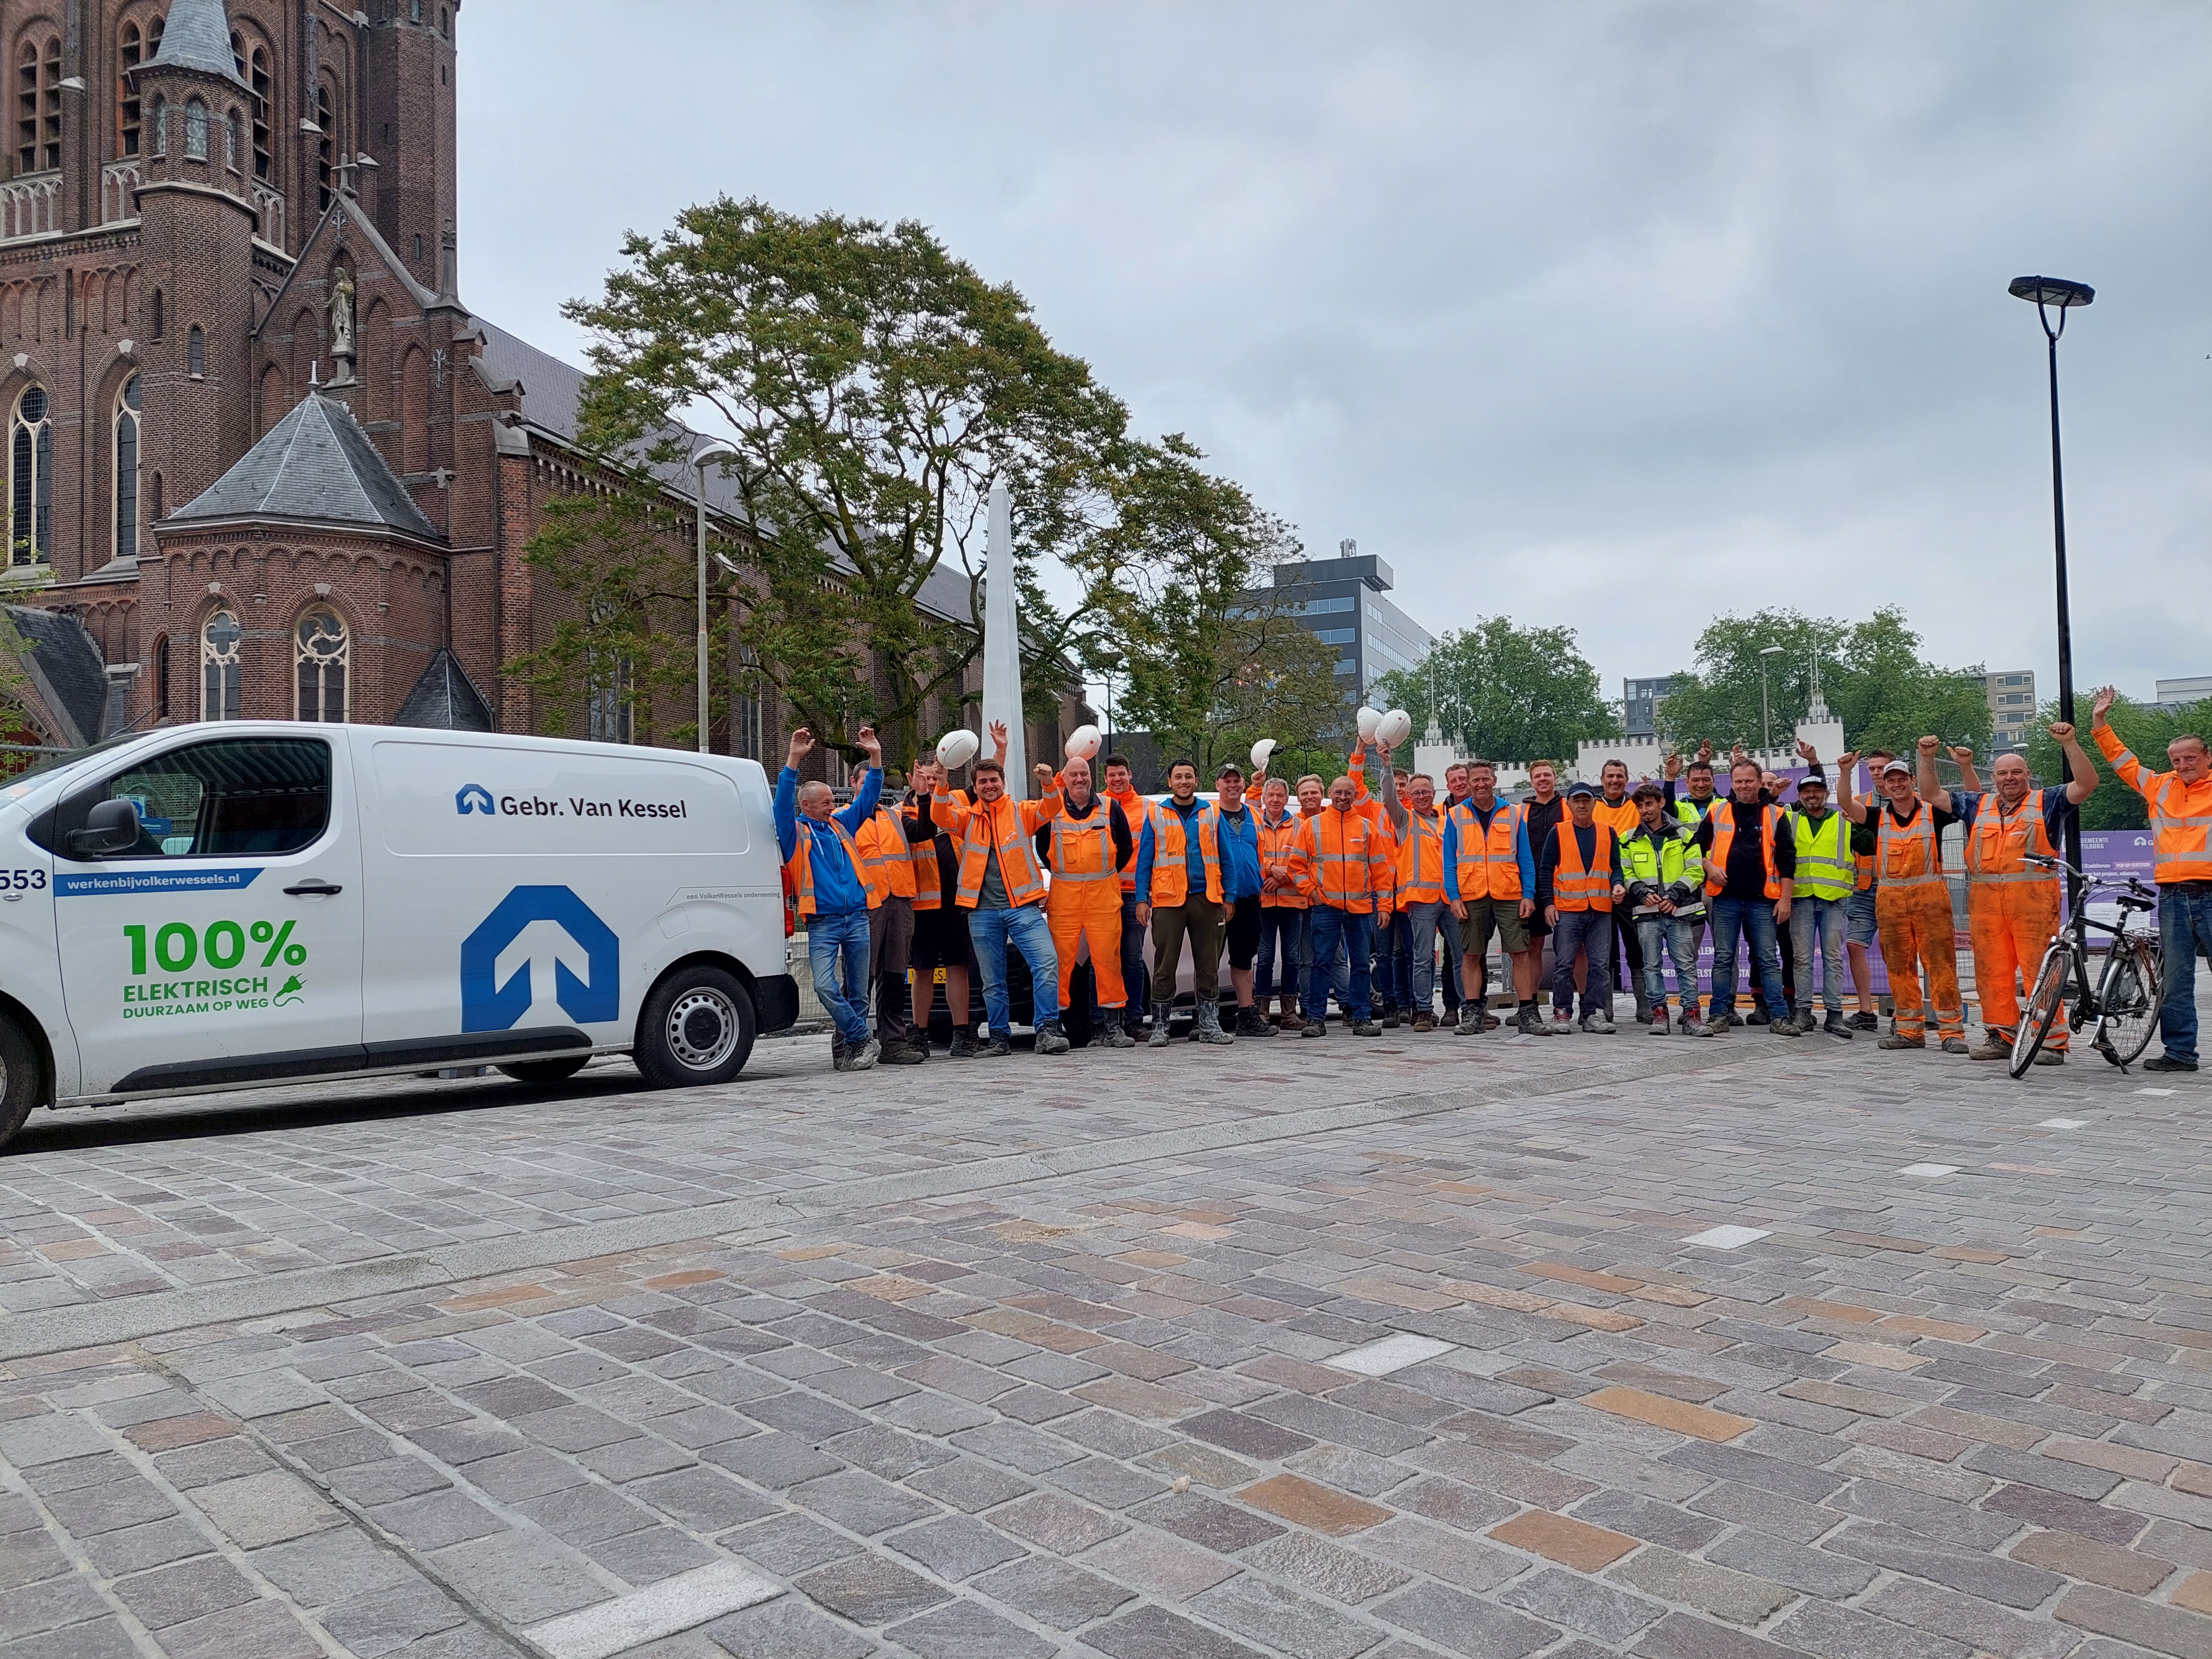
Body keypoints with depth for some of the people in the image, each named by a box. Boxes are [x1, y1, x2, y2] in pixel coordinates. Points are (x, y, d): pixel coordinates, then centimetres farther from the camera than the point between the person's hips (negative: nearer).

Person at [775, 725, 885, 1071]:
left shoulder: (841, 823, 17)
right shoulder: (794, 831, 4)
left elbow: (867, 796, 19)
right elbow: (783, 802, -12)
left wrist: (875, 757, 8)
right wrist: (793, 761, -22)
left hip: (857, 918, 4)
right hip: (823, 923, -4)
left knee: (857, 991, 4)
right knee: (825, 986, -18)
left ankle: (846, 1048, 15)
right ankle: (863, 1041, -6)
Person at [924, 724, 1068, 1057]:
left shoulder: (1021, 813, 7)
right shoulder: (967, 819, 11)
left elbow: (1051, 808, -9)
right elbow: (940, 815, -7)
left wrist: (1048, 783, -30)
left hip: (1023, 906, -2)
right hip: (983, 911, 2)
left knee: (1047, 963, -18)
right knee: (992, 981, 8)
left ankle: (1047, 1030, -14)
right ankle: (1000, 1037, 18)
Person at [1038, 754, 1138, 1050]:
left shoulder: (1111, 808, 9)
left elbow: (1126, 846, 15)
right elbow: (1042, 847, 15)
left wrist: (1108, 872, 10)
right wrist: (1058, 871, 8)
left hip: (1104, 893, 1)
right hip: (1063, 895, 0)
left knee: (1107, 957, -3)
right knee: (1061, 958, -3)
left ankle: (1111, 1025, 2)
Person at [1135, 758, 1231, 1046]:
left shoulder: (1211, 814, 10)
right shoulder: (1157, 815, 7)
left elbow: (1225, 857, 10)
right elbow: (1144, 860, 5)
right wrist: (1142, 900, -2)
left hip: (1206, 898, 2)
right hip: (1168, 900, -1)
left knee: (1209, 965, 5)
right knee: (1165, 965, 0)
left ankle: (1208, 1024, 13)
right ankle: (1160, 1026, 7)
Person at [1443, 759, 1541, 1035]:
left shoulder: (1514, 815, 9)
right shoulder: (1455, 816, 7)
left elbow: (1525, 858, 9)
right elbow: (1449, 861, 5)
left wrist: (1528, 894, -1)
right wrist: (1453, 896, -5)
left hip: (1509, 896, 0)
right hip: (1470, 898, 0)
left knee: (1521, 953, -3)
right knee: (1471, 955, 3)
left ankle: (1528, 1013, 2)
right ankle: (1472, 1013, 9)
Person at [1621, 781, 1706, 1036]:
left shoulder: (1684, 835, 5)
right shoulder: (1630, 840, 9)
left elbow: (1696, 871, 1)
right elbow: (1624, 873, 9)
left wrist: (1674, 895, -10)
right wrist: (1642, 893, -8)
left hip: (1679, 911, -1)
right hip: (1647, 913, 2)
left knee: (1686, 964, -1)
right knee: (1652, 965, 3)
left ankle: (1691, 1015, 2)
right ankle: (1659, 1014, 9)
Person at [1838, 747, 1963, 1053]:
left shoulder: (1933, 812, 5)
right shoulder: (1878, 816, 11)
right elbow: (1847, 803, -3)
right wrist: (1845, 772, -19)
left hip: (1930, 895, -3)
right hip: (1890, 898, 3)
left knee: (1941, 962, -6)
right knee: (1899, 965, 5)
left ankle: (1952, 1030, -4)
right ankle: (1910, 1030, 12)